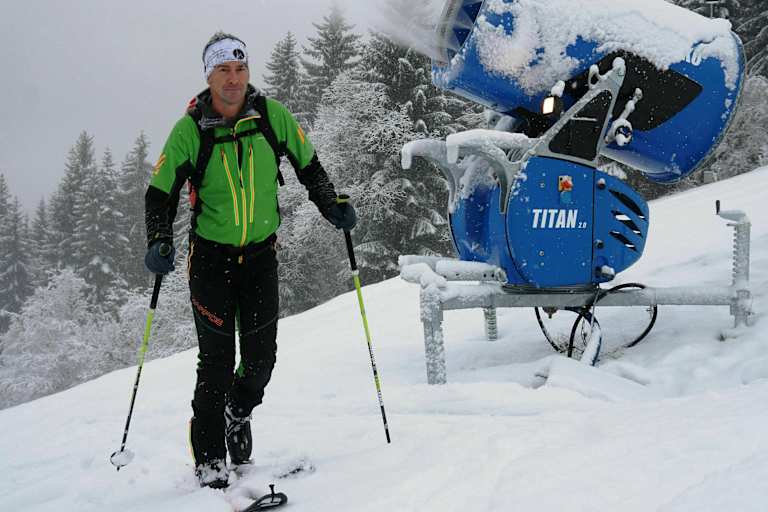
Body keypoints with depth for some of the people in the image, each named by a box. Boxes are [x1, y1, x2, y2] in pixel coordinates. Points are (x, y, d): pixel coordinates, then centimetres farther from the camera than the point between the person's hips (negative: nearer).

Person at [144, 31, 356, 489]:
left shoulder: (273, 116, -6)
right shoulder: (189, 130, -11)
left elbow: (309, 167, 8)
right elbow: (161, 193, -3)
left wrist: (333, 207, -6)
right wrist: (160, 242, -17)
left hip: (261, 253, 2)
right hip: (211, 256, -2)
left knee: (262, 354, 4)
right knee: (217, 357, -6)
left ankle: (238, 413, 37)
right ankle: (209, 461, 5)